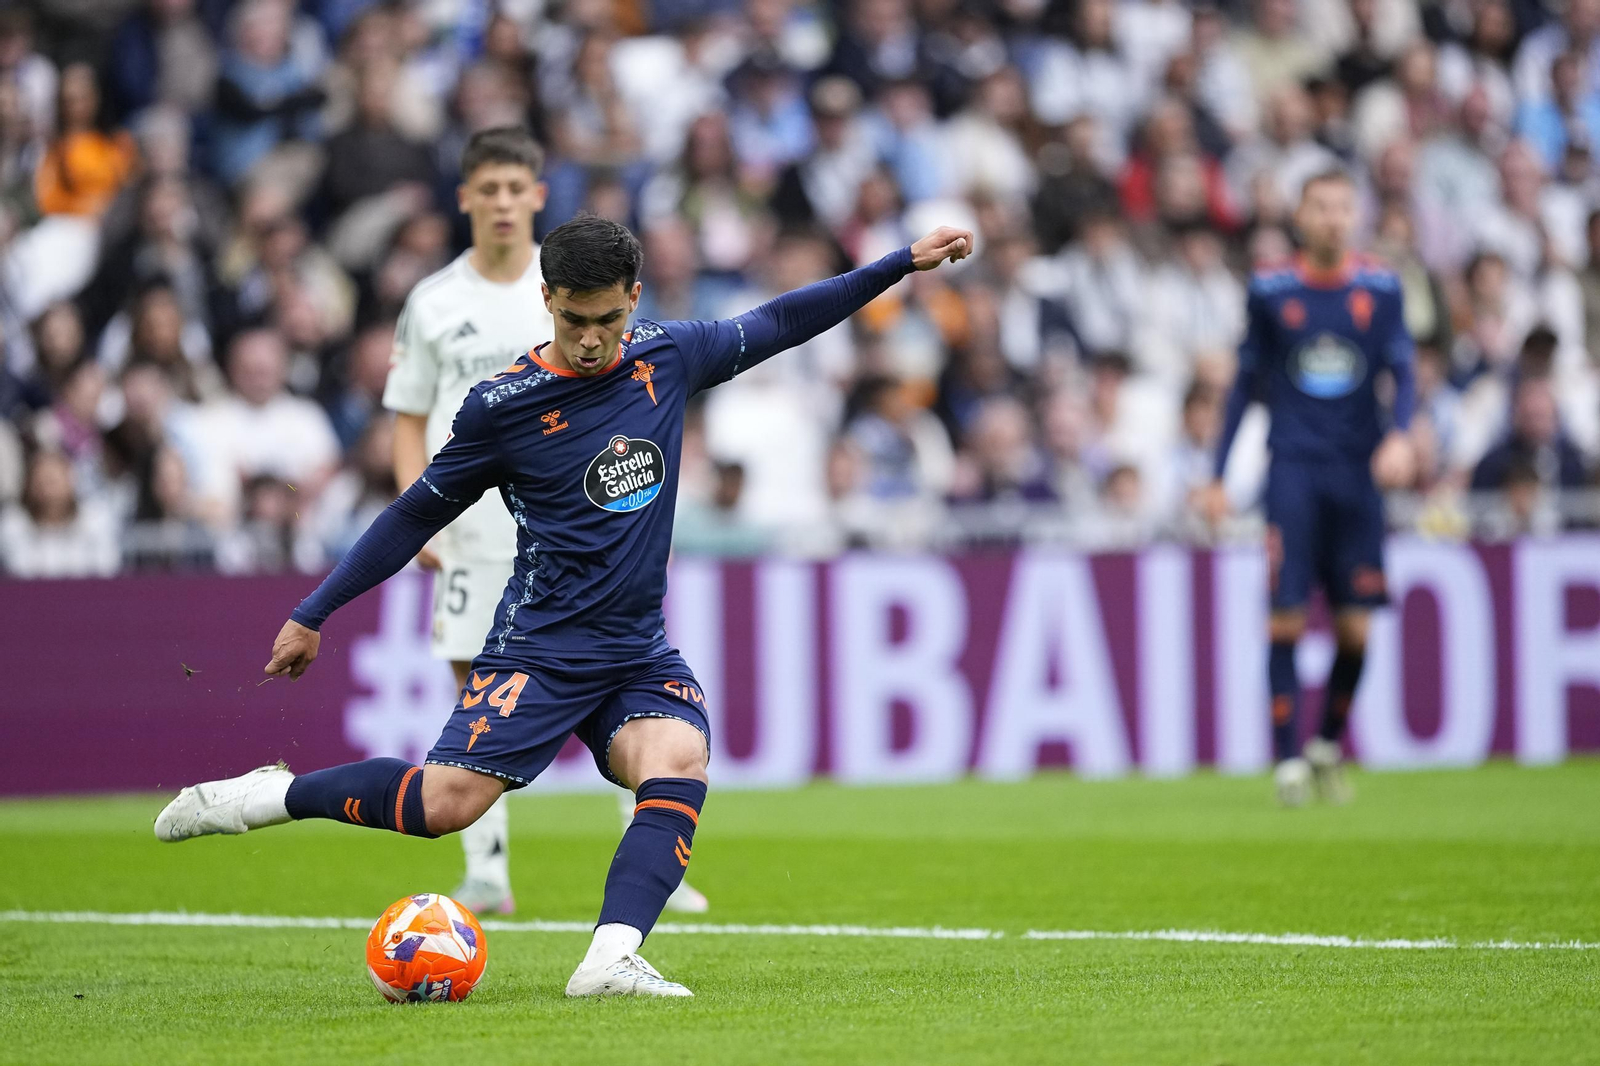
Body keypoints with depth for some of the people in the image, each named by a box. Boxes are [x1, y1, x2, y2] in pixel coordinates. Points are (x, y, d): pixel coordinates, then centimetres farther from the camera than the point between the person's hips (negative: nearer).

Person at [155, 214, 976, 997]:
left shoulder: (667, 357, 4)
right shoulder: (501, 406, -7)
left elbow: (779, 324, 18)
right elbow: (416, 516, 3)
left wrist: (905, 262, 18)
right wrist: (312, 616, 5)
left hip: (639, 652, 4)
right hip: (539, 647, -4)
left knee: (680, 763, -26)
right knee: (445, 804, -19)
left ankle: (612, 958, -34)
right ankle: (266, 796, 0)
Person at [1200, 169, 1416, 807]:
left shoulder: (1380, 289, 6)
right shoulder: (1269, 291, 5)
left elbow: (1403, 373, 3)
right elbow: (1246, 382, 11)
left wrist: (1399, 434, -18)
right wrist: (1218, 477, 10)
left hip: (1357, 472, 1)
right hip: (1293, 467, -1)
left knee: (1356, 628, 0)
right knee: (1287, 617, -11)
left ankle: (1329, 744, 22)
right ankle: (1288, 760, -5)